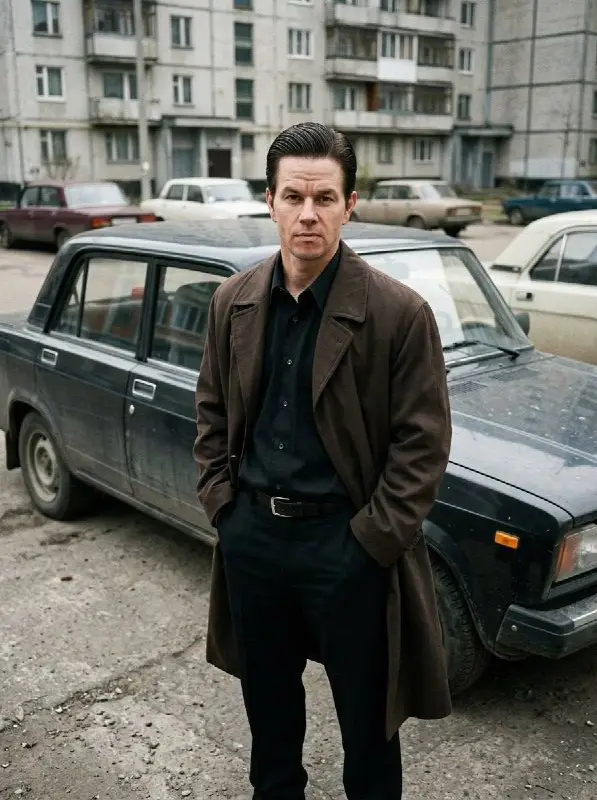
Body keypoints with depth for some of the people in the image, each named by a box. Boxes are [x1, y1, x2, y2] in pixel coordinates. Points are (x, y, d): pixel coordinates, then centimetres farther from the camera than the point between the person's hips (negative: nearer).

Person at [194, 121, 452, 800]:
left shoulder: (399, 313, -14)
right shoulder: (233, 301, 0)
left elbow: (423, 444, -12)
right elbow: (211, 412, 10)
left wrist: (371, 541, -15)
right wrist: (221, 502, 1)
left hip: (347, 543, -4)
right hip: (250, 534, 4)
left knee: (366, 714, 14)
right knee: (267, 701, 25)